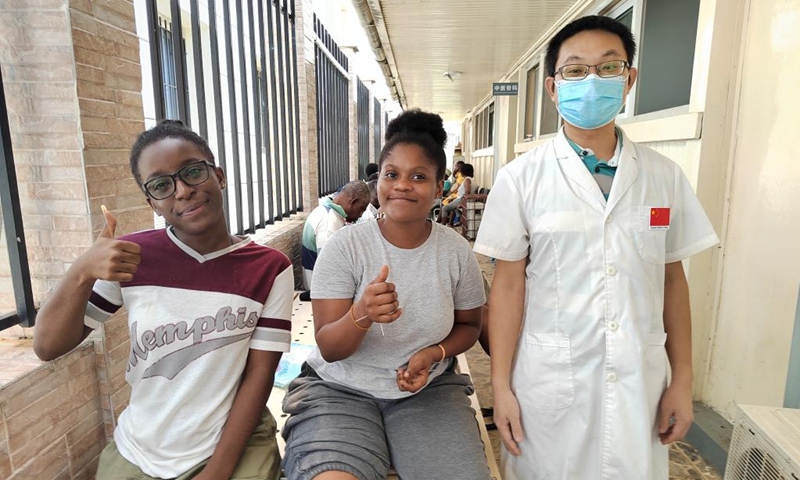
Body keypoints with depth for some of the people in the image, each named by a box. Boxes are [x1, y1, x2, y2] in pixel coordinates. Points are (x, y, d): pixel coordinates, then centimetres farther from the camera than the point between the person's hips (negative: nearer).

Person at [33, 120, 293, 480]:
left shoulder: (269, 268, -10)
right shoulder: (131, 255, -5)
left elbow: (259, 375, -9)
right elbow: (48, 347, -5)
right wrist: (82, 272, -21)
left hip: (237, 445, -1)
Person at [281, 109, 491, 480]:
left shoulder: (457, 252, -5)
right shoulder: (344, 246, -11)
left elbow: (468, 326, 10)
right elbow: (329, 349, -12)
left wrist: (434, 353, -11)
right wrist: (361, 315, -33)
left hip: (428, 391, 2)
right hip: (342, 390, -2)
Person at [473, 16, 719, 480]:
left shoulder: (665, 176, 1)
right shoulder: (521, 178, -8)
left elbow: (672, 279, 6)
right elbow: (508, 284, -7)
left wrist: (683, 379, 7)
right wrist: (501, 385, -6)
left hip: (641, 381, 3)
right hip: (550, 380, -2)